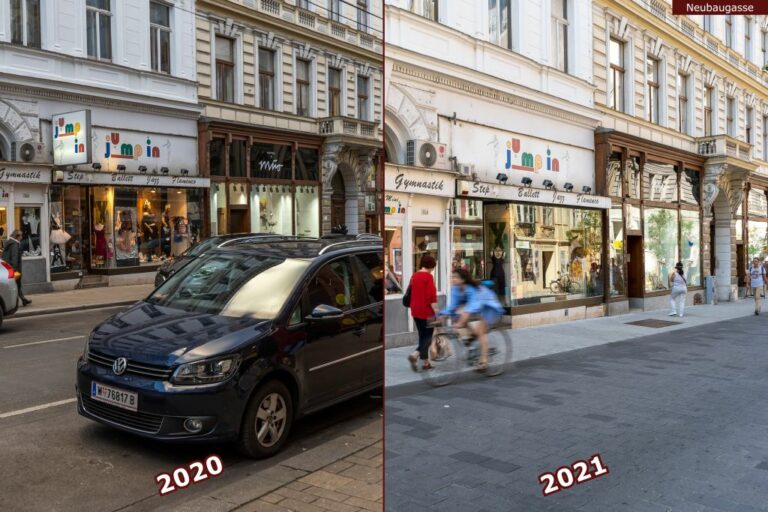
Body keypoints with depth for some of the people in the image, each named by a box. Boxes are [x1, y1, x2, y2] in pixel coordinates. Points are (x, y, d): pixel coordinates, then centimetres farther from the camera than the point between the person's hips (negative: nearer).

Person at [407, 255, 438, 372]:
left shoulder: (414, 276, 9)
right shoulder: (428, 277, -14)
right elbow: (432, 296, -19)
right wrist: (436, 311, -15)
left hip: (415, 311, 8)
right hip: (427, 311, -8)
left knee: (422, 335, 14)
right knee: (428, 335, 0)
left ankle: (425, 362, 17)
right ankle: (415, 354, -20)